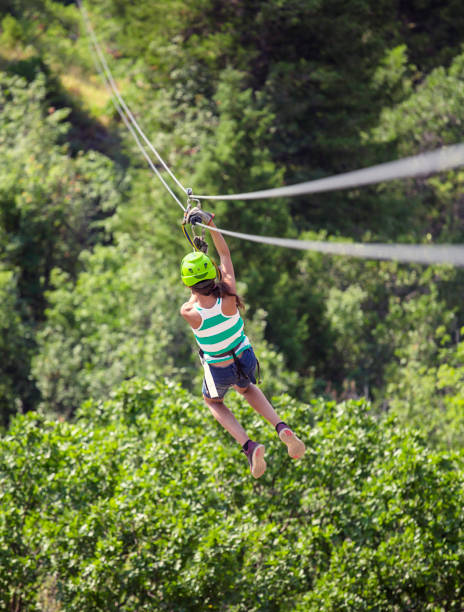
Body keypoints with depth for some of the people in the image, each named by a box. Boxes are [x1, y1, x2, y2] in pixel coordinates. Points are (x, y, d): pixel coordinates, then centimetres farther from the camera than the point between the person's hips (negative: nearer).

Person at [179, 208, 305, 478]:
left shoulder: (189, 313, -32)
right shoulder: (229, 297, -27)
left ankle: (249, 446, 11)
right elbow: (225, 253, -12)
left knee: (213, 401, 32)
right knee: (247, 388, 38)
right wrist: (210, 224, -5)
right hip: (246, 359, 3)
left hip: (220, 370, -3)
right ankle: (282, 428, 15)